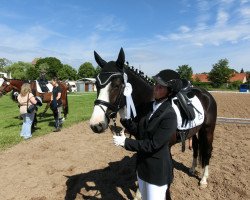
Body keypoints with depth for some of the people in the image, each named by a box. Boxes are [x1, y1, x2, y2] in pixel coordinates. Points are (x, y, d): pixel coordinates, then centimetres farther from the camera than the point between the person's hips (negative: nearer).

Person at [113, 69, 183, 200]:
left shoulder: (169, 115, -25)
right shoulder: (147, 107, -3)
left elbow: (153, 145, -25)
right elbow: (137, 131, -1)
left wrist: (125, 143, -24)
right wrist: (124, 117, -15)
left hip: (158, 169, -7)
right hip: (142, 163, 7)